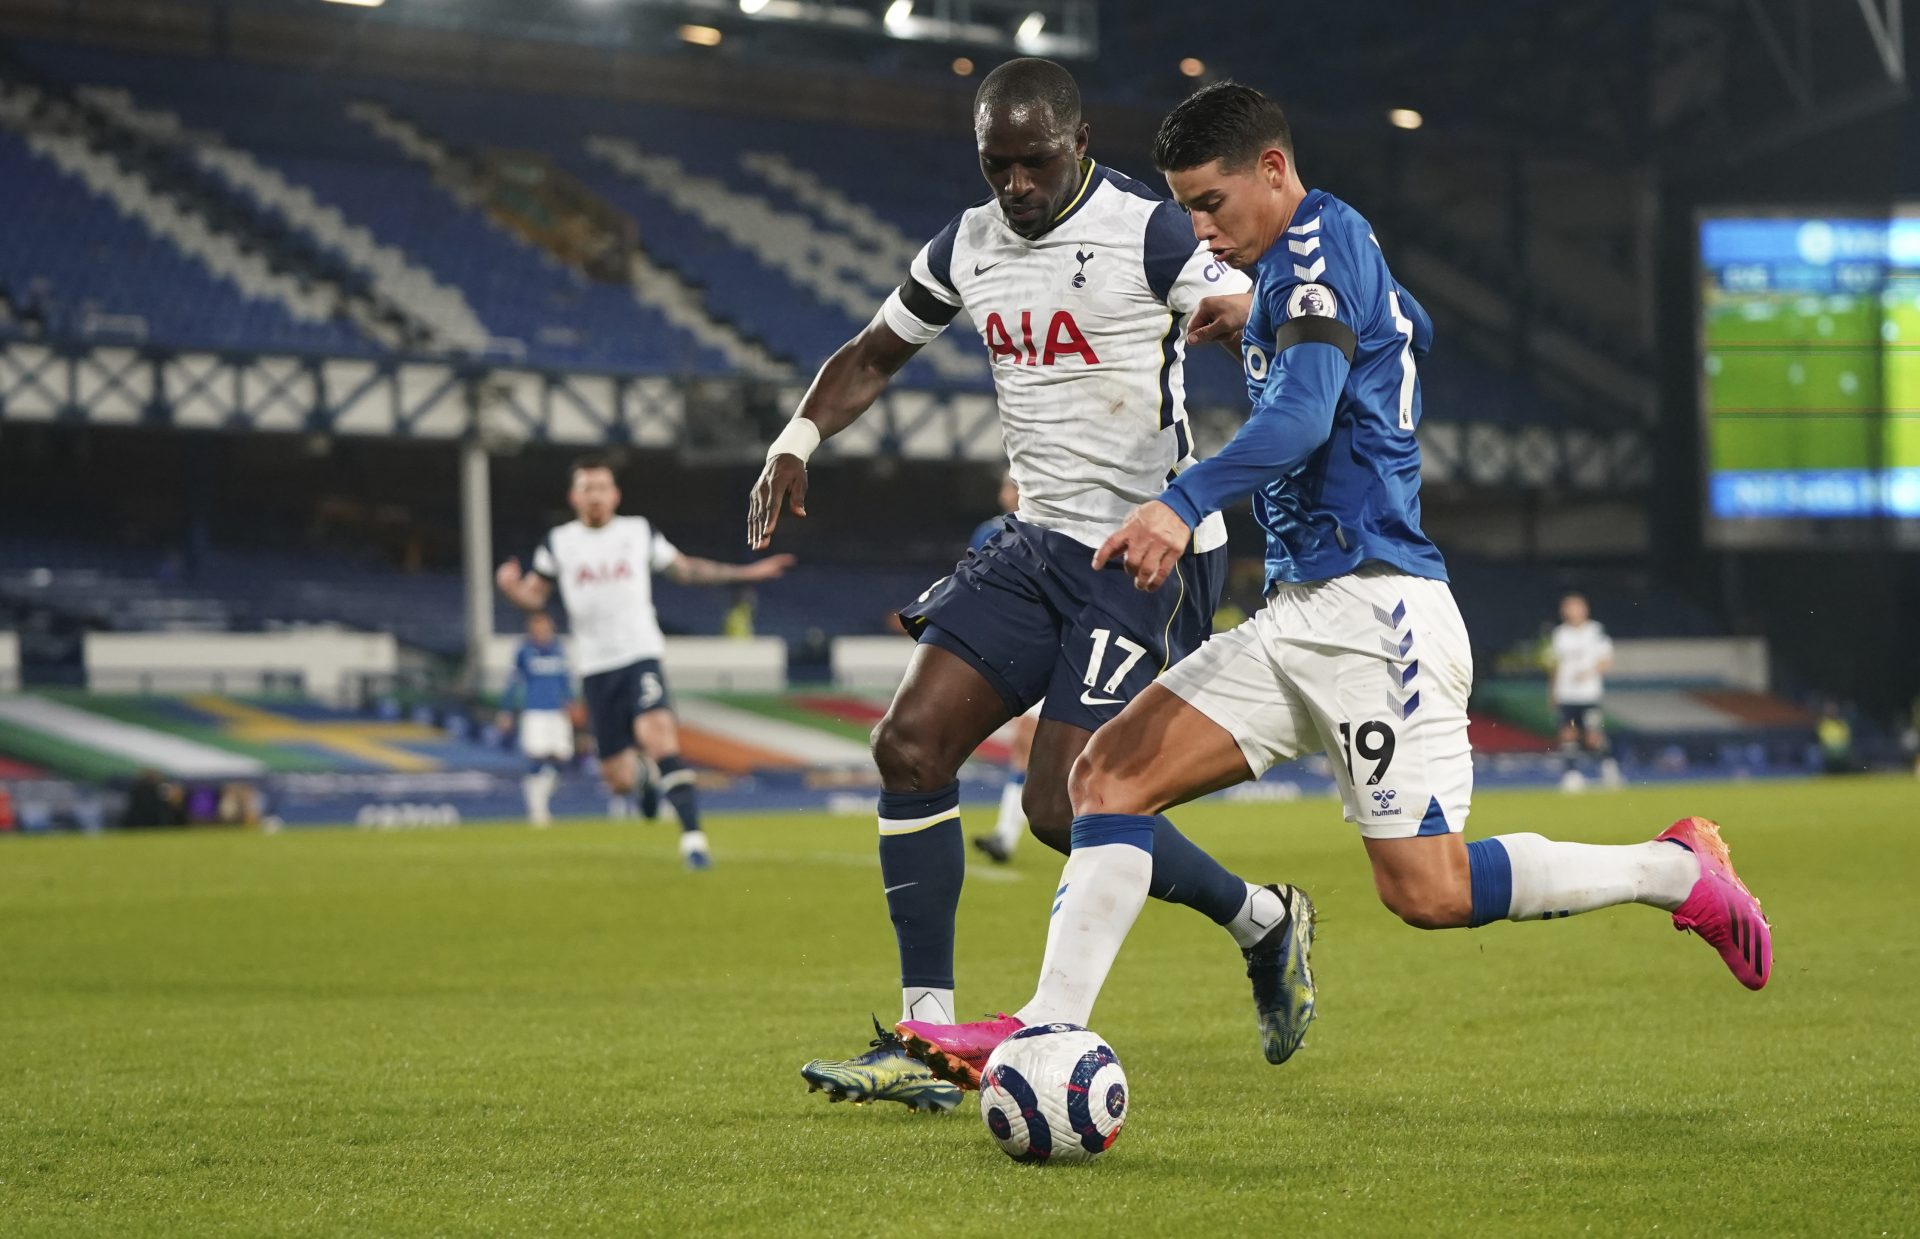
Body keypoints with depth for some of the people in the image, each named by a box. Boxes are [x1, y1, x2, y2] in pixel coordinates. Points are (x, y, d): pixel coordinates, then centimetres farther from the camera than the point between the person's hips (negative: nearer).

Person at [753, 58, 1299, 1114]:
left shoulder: (1148, 234, -12)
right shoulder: (967, 249, 8)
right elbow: (873, 355, 24)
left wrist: (1239, 315, -44)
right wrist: (797, 442, 7)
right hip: (1038, 542, 7)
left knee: (1063, 809, -12)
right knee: (910, 742, -7)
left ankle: (1259, 920, 14)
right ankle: (927, 1041, -2)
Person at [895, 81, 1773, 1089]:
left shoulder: (1320, 241, -10)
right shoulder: (1312, 261, 18)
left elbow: (1302, 415, -25)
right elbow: (1412, 331, 39)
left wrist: (1185, 503, -38)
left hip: (1373, 609, -10)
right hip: (1300, 617, 10)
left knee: (1425, 889, -11)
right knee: (1110, 773, -2)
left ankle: (1681, 871, 7)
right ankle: (1046, 1034, -9)